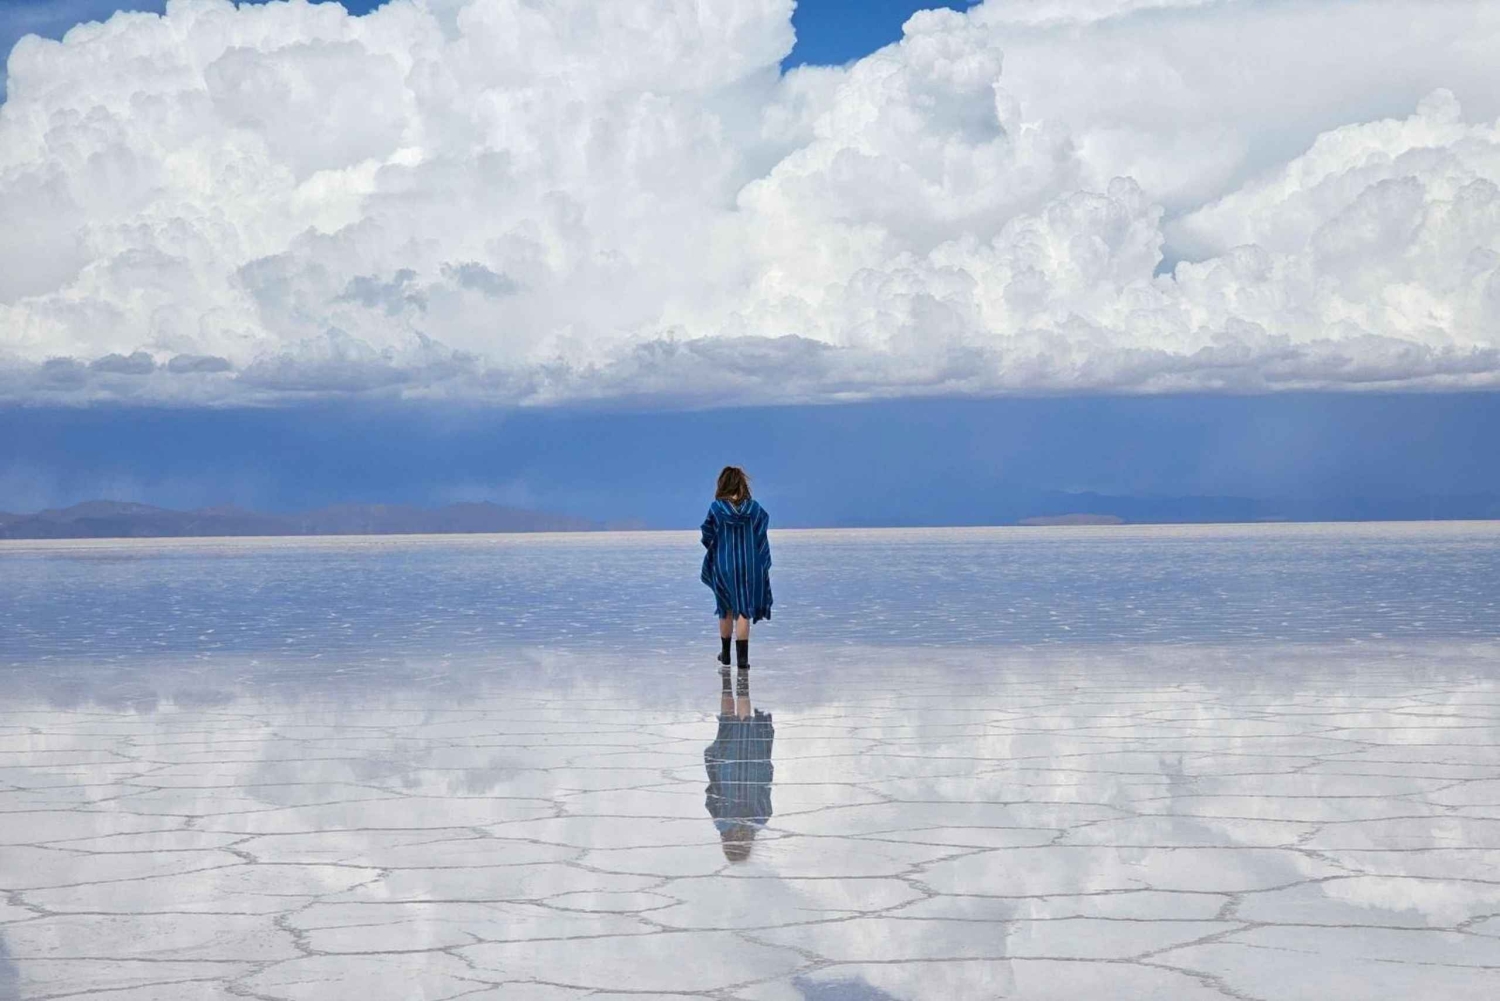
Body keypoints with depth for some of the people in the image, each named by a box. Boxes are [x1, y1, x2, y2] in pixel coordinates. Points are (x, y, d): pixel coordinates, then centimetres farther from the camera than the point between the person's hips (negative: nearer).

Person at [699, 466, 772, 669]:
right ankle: (742, 658, -6)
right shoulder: (754, 508, -5)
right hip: (749, 565, 0)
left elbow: (708, 538, -5)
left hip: (723, 565, 0)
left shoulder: (716, 508, -9)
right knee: (743, 610, 2)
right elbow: (761, 538, -1)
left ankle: (725, 654, 28)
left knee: (726, 609, 16)